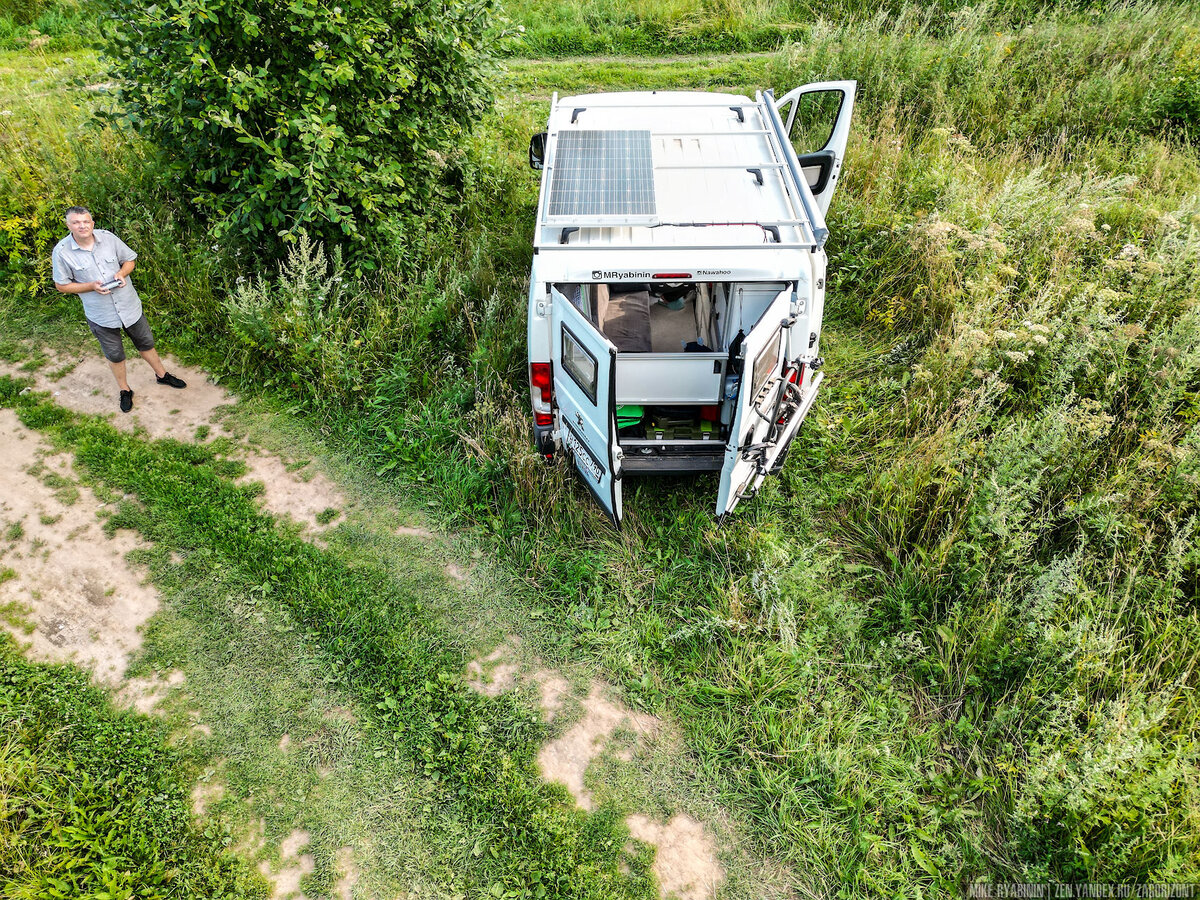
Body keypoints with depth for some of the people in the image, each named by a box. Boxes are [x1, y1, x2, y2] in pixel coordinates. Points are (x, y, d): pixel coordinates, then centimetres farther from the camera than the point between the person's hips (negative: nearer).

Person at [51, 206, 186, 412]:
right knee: (115, 355, 14)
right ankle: (124, 390, 35)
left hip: (129, 306, 2)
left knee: (146, 343, 19)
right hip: (101, 315, -1)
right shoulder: (61, 252, -14)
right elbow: (62, 285, -6)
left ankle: (162, 375, 41)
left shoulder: (108, 238, -9)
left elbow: (129, 260, 5)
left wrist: (122, 273, -17)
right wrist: (92, 286, -21)